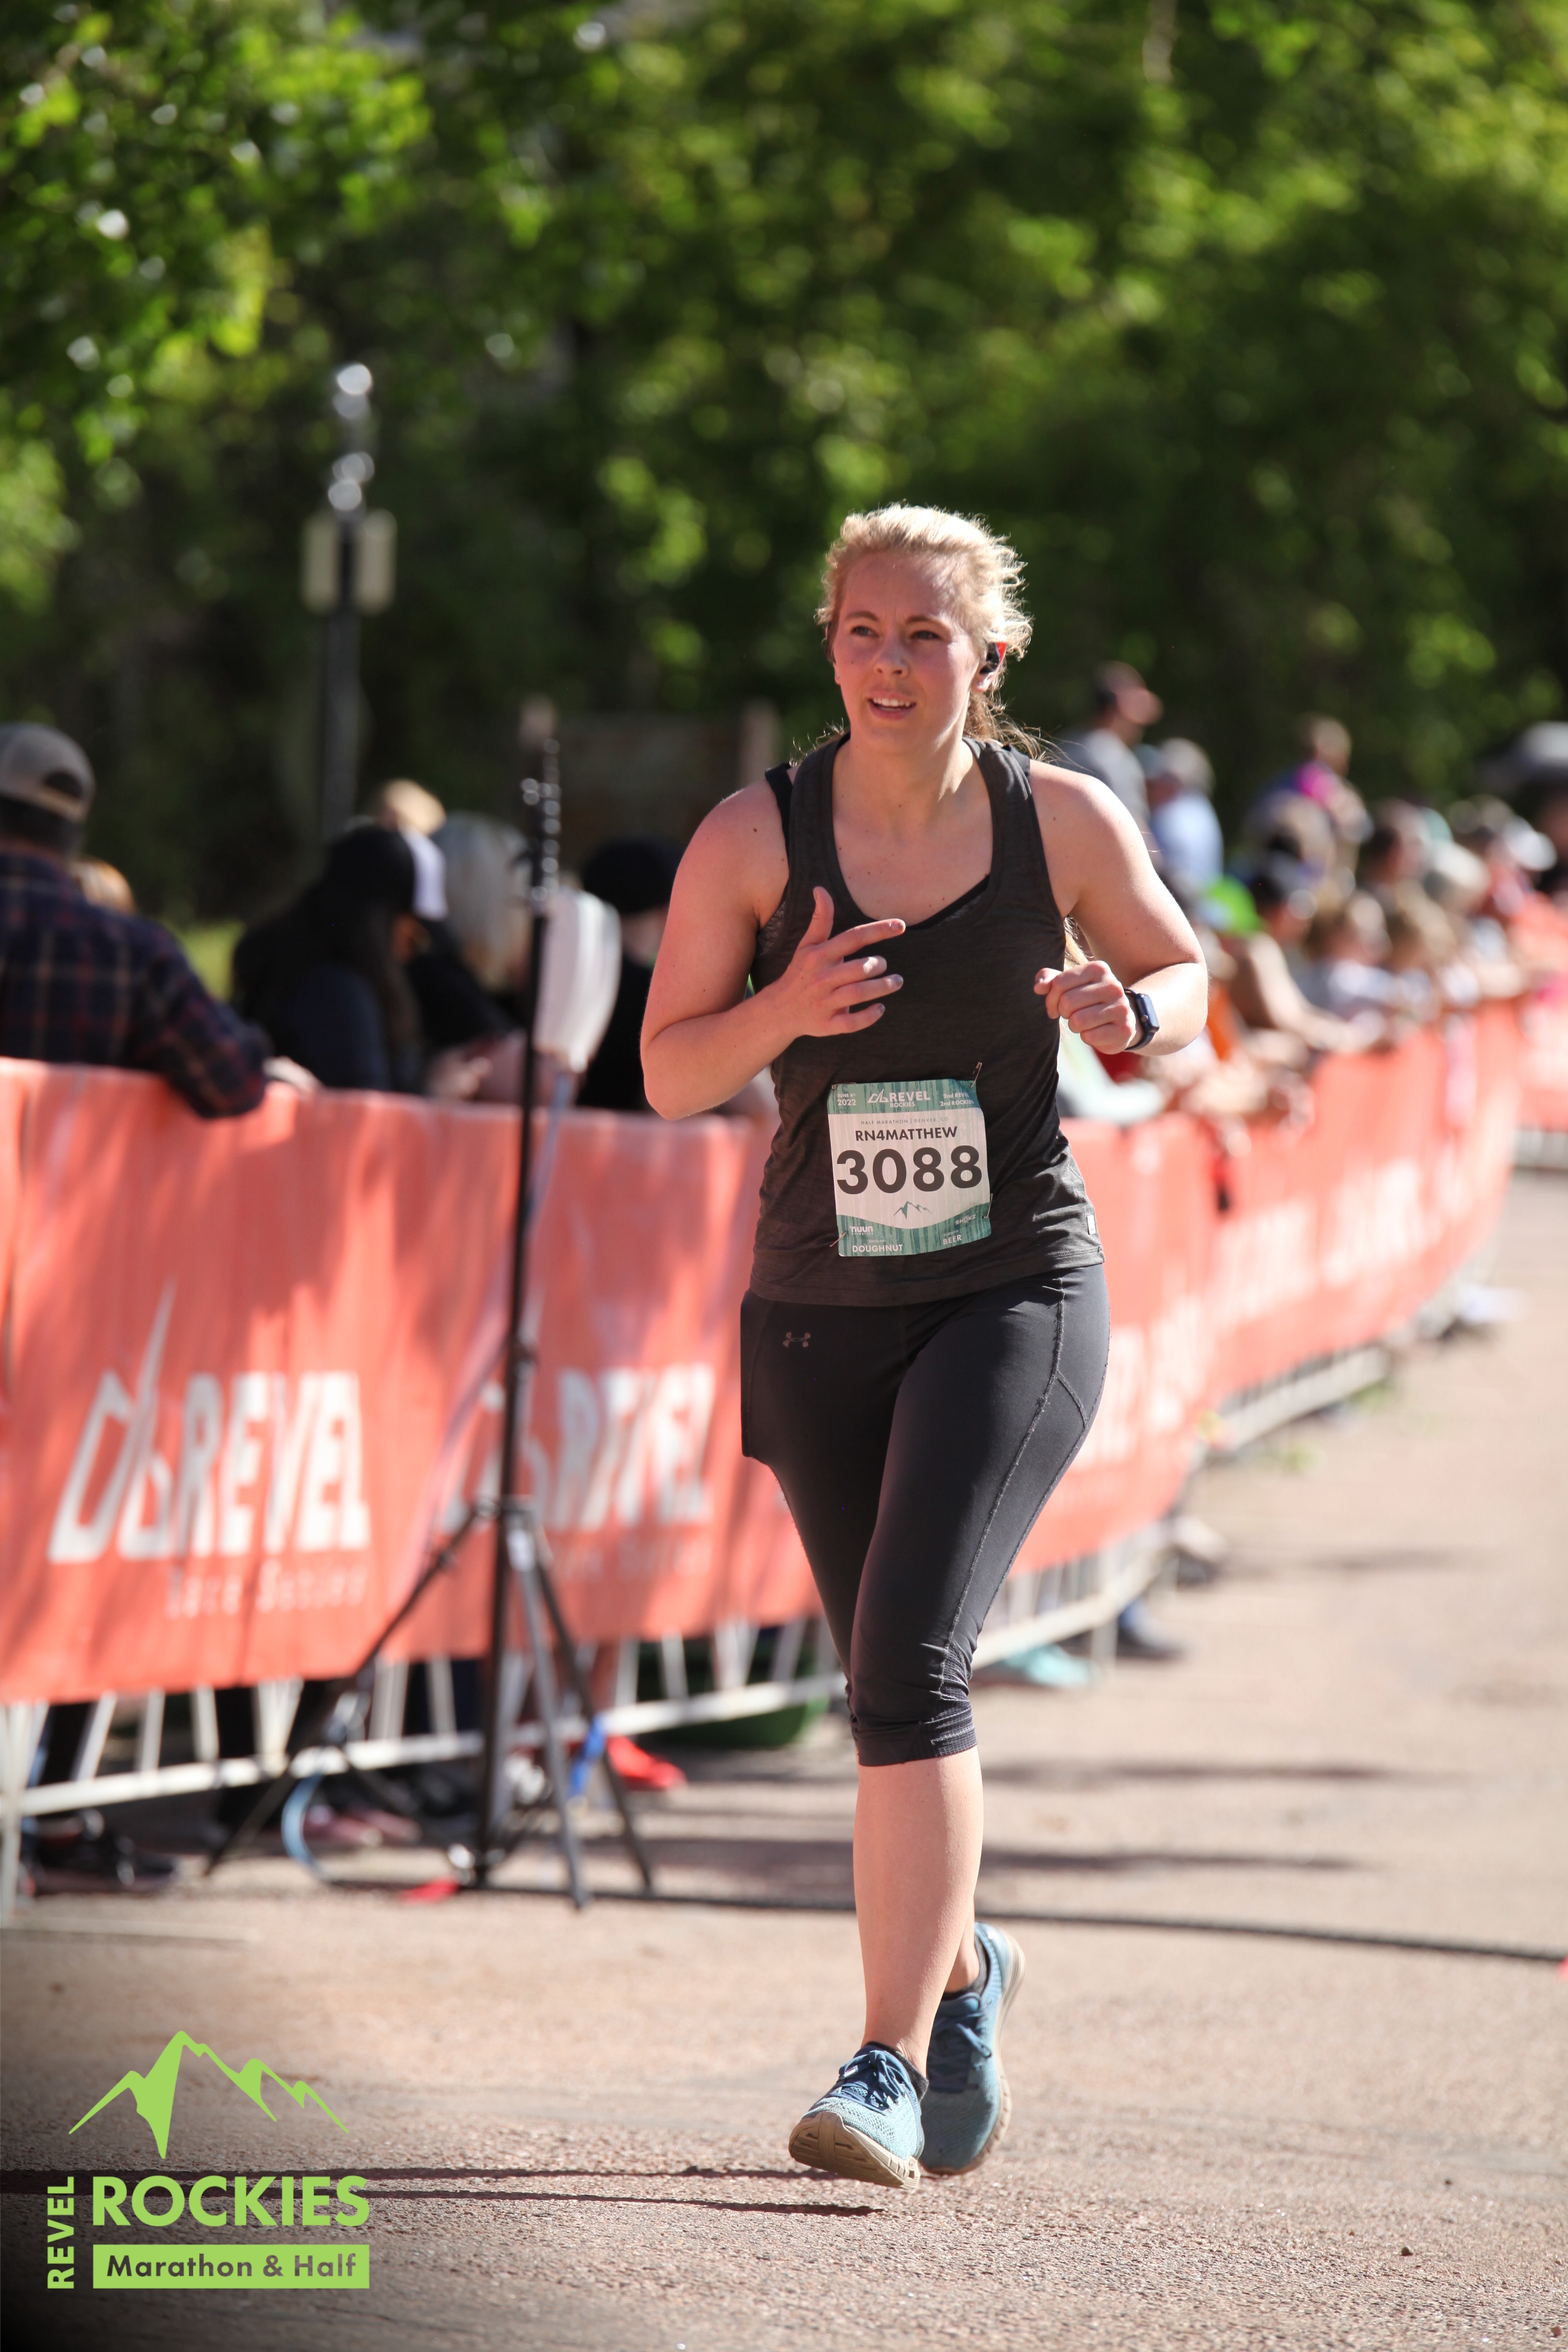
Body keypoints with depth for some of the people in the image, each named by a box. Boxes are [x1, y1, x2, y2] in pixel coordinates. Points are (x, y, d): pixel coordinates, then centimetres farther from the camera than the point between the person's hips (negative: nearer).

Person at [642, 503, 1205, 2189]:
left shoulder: (1062, 822, -5)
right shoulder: (755, 837, -5)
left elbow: (1183, 980, 10)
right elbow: (670, 1075, -2)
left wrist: (1126, 1010, -14)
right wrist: (785, 1011, -22)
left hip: (1013, 1299, -3)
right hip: (821, 1310, 3)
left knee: (911, 1655, -21)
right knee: (891, 1688, 15)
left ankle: (890, 2064, -21)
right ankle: (963, 1970, 44)